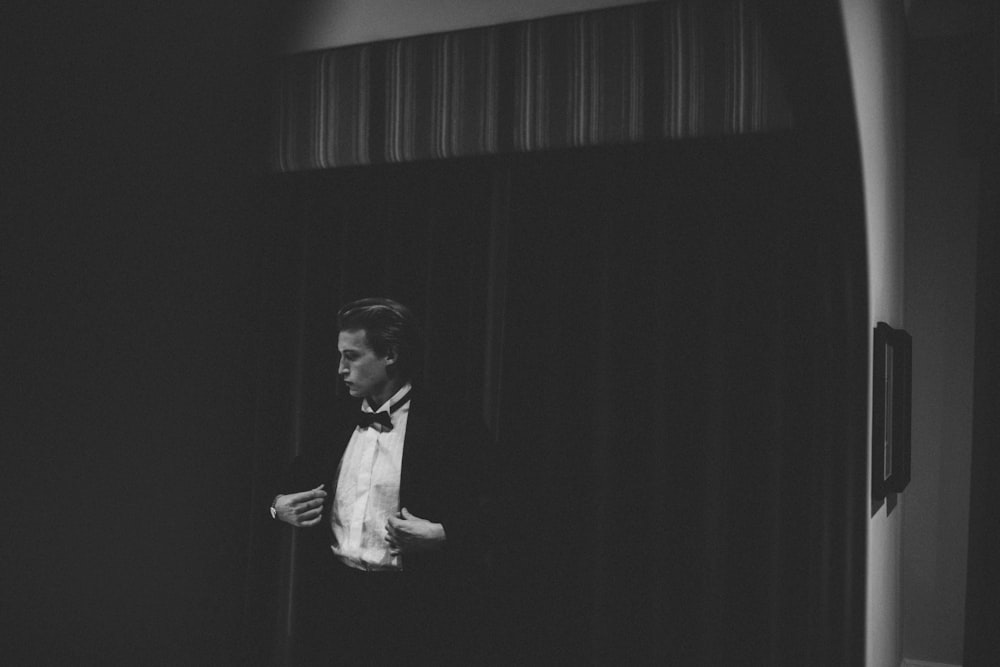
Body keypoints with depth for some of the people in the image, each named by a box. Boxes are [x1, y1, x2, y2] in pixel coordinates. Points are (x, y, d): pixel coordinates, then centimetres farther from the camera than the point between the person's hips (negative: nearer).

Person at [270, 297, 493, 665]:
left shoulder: (453, 425, -8)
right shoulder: (337, 423, 11)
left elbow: (488, 520, -10)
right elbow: (294, 481, 24)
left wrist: (438, 535, -24)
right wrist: (279, 506, 4)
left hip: (414, 614, -5)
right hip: (332, 602, 5)